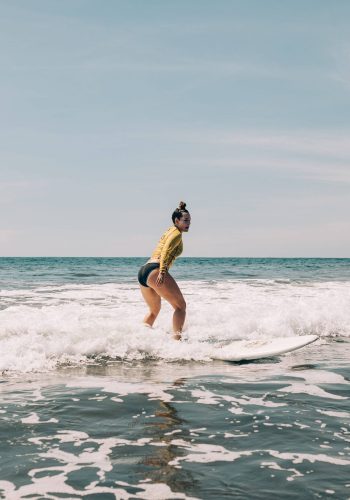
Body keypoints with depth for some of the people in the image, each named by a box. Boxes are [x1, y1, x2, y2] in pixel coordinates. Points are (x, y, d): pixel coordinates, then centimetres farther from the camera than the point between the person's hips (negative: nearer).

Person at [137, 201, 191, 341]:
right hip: (155, 270, -9)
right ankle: (177, 338, -15)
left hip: (143, 271, 9)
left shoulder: (169, 231, 27)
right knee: (180, 305, -5)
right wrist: (163, 271, -27)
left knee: (154, 310, 25)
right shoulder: (177, 233, -1)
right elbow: (166, 251, -17)